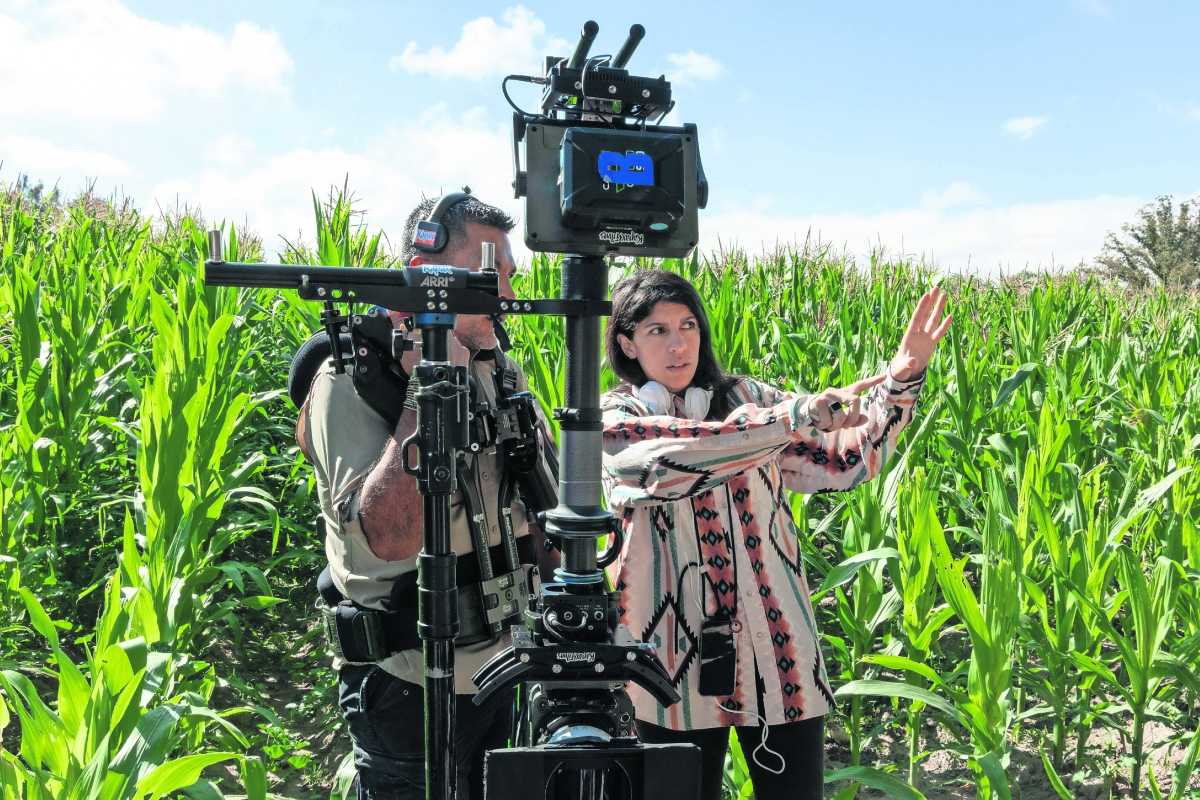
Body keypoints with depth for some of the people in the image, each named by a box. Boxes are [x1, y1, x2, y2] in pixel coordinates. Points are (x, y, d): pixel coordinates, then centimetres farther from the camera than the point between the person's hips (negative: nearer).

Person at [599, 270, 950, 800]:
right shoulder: (612, 421, -2)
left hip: (777, 648, 2)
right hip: (678, 660, -2)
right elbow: (661, 464, -25)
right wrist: (798, 415, -27)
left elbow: (844, 463, 2)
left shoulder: (747, 398, 6)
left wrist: (901, 378, -11)